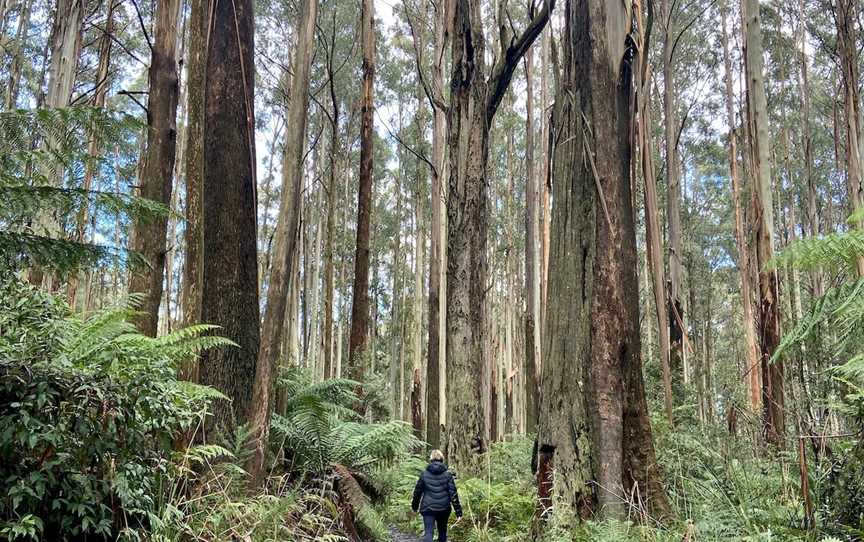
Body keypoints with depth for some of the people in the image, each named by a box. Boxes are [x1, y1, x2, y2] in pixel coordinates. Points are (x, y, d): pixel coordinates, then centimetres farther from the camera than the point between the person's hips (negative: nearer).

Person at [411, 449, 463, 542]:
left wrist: (415, 505, 22)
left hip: (428, 508, -1)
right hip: (444, 509, 1)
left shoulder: (424, 474, 0)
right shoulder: (448, 475, -2)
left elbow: (417, 491, 6)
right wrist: (458, 511, -3)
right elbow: (453, 493, -6)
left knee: (428, 532, -5)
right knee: (442, 532, 18)